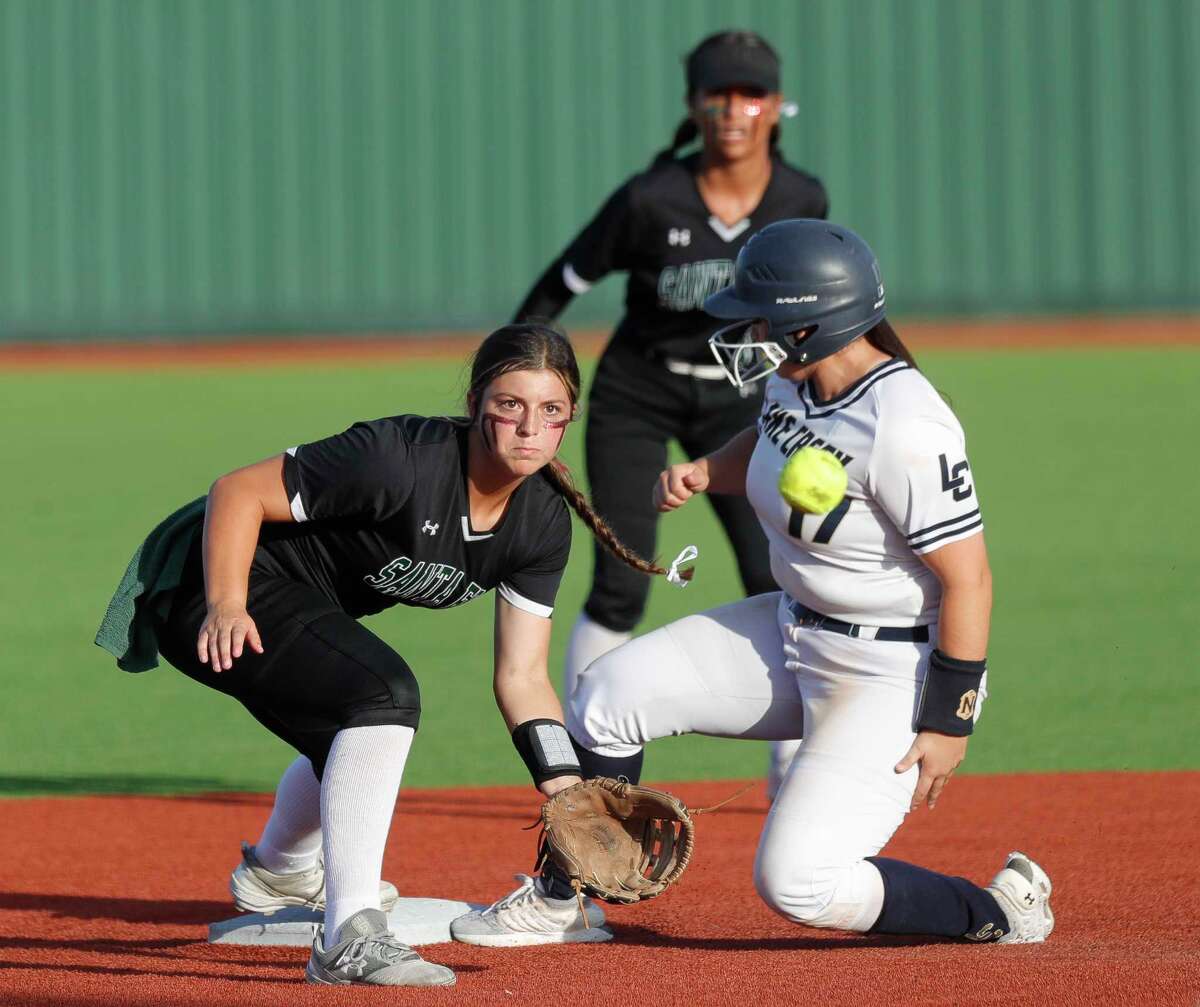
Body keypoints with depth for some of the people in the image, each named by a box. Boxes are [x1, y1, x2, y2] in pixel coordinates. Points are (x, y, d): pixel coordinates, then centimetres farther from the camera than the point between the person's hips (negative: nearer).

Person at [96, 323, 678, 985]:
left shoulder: (543, 522, -7)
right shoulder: (402, 460, -30)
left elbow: (521, 675, -3)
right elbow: (238, 491, -25)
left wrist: (567, 790, -16)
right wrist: (226, 606, -36)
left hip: (299, 605, 9)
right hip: (206, 586, -9)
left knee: (358, 742, 32)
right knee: (384, 696, -31)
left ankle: (277, 872, 64)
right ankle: (351, 941, -34)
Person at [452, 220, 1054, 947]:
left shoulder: (902, 429, -29)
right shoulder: (796, 381, -3)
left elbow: (969, 580, -26)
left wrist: (949, 722, -24)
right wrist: (703, 472, 1)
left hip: (895, 673, -9)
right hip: (795, 634, 9)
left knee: (794, 881, -16)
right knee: (609, 696, 6)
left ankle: (998, 913, 3)